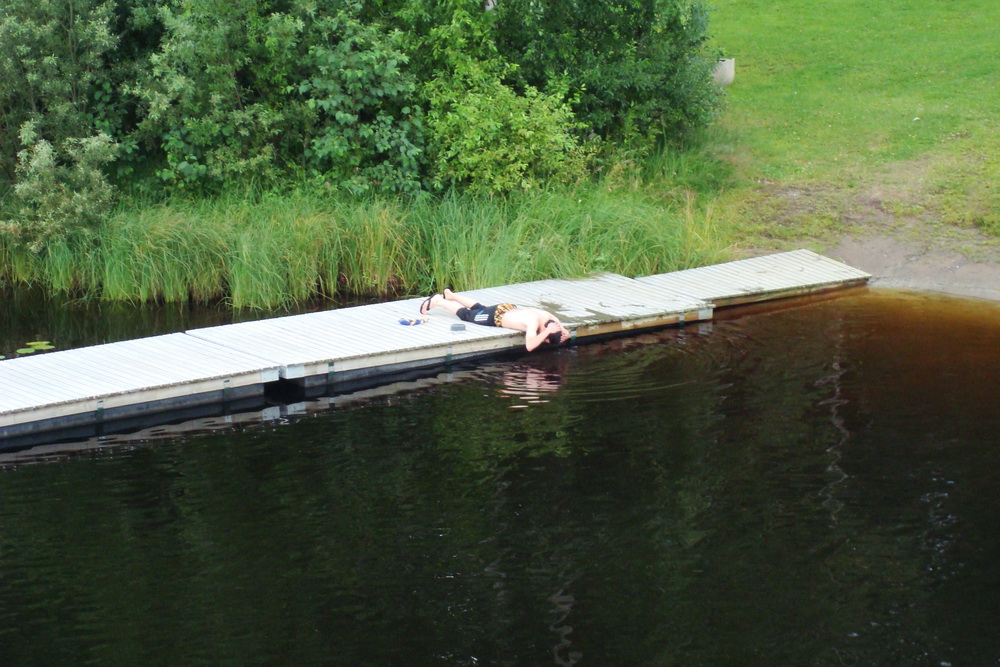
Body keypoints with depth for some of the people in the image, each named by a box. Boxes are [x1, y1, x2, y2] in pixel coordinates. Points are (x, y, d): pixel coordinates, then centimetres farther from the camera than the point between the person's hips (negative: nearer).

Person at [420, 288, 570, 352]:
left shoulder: (550, 318, -23)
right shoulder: (534, 322, -43)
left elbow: (564, 332, -4)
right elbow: (529, 346, -55)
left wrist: (564, 334, -27)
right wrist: (547, 332, -51)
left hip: (509, 308, 7)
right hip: (496, 315, -7)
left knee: (480, 309, 34)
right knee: (465, 314, 17)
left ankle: (450, 295, 54)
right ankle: (438, 301, 36)